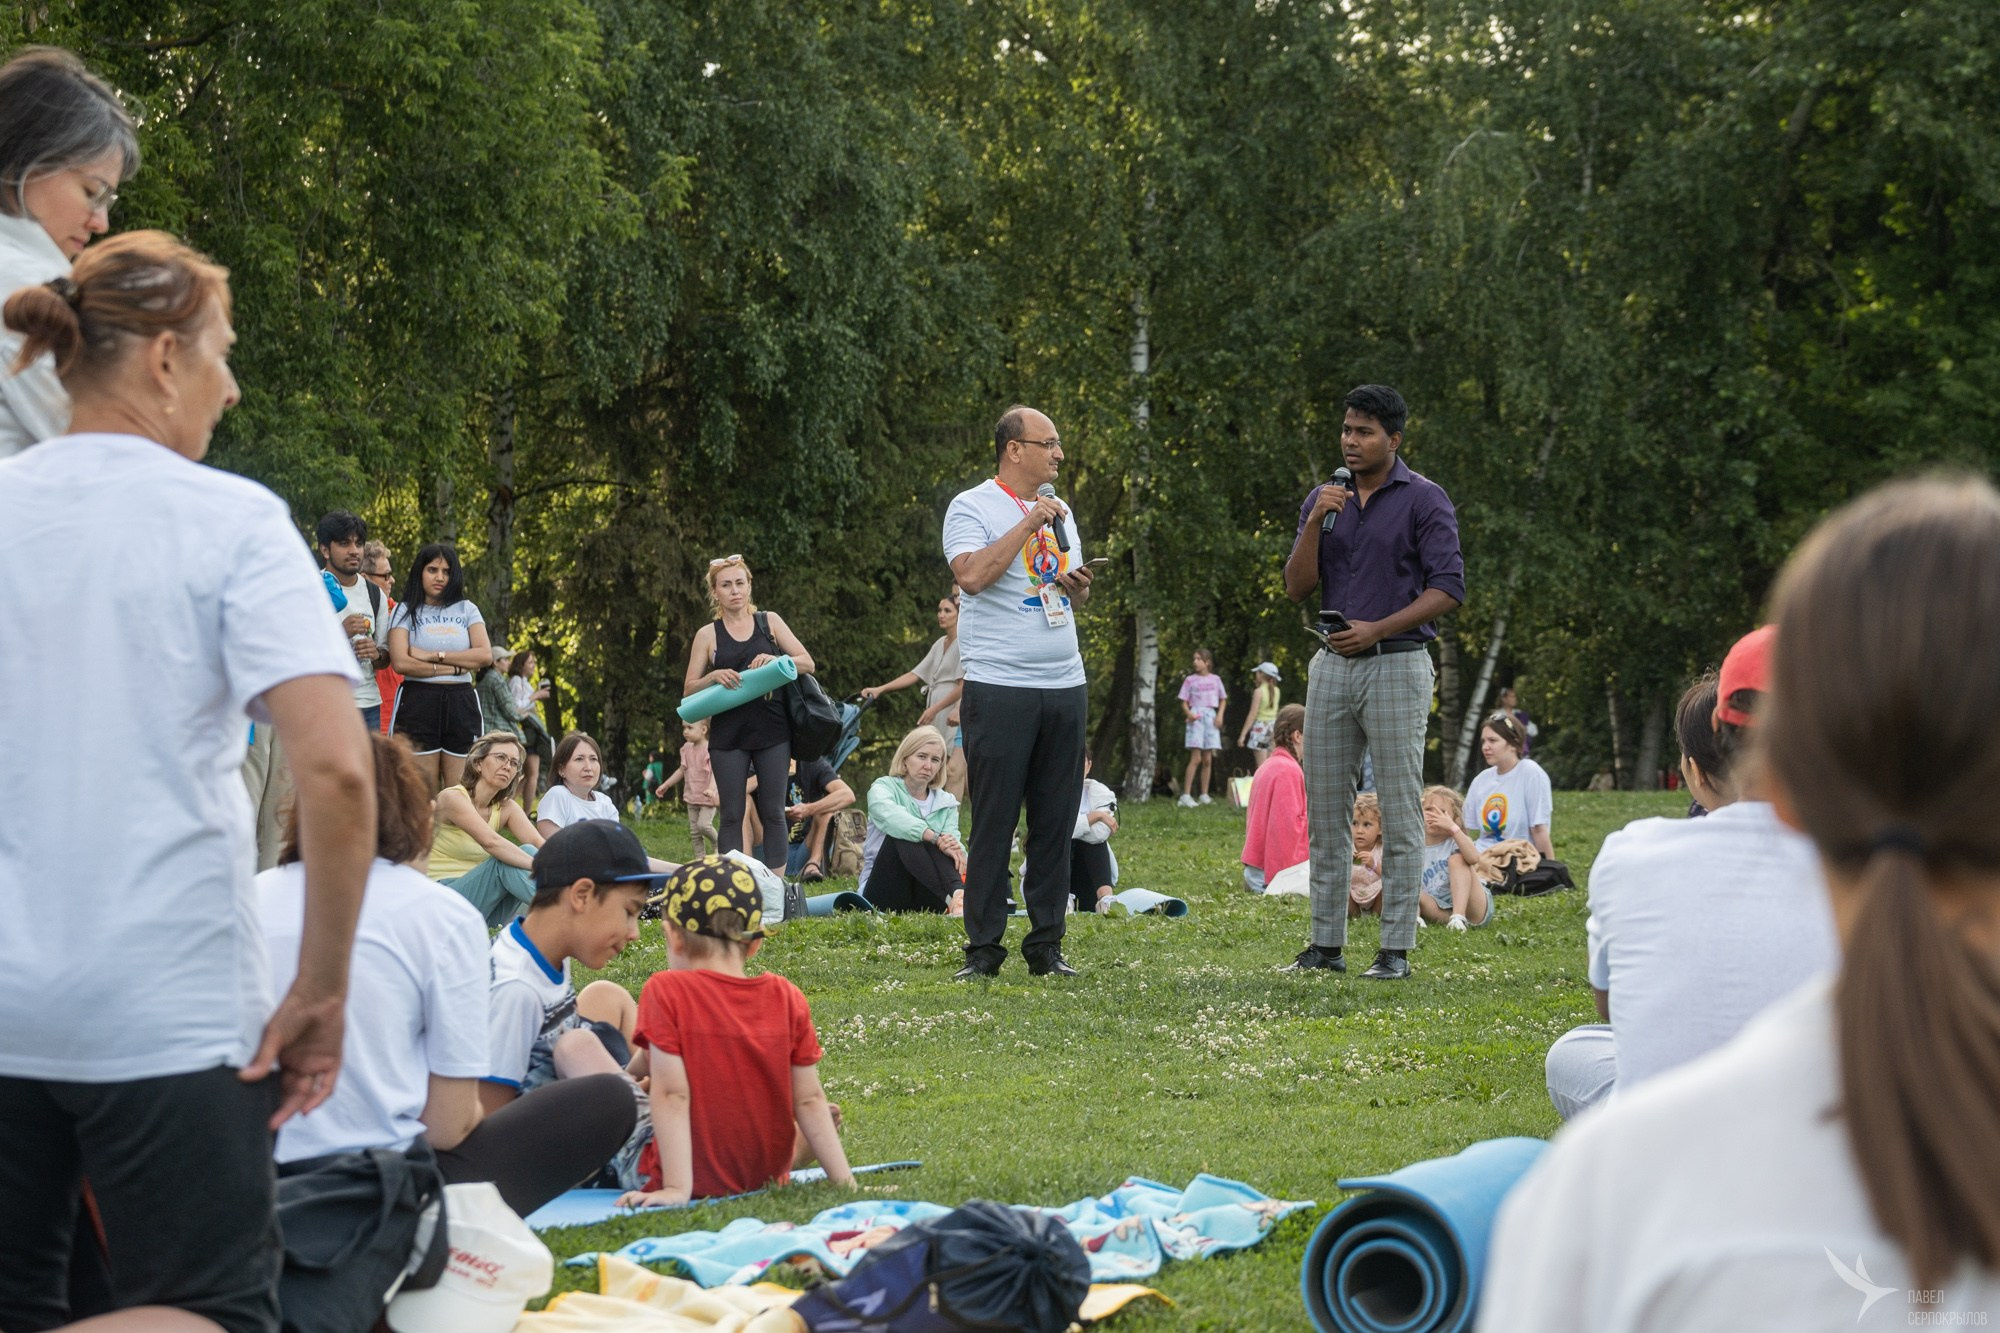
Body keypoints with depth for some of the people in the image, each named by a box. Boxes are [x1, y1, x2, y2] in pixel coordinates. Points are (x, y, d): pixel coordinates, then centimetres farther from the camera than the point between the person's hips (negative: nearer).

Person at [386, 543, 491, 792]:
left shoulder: (467, 610, 15)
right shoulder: (405, 612, 8)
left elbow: (485, 655, 0)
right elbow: (401, 662, -8)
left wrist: (434, 655, -6)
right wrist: (457, 667, -6)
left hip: (461, 704, 2)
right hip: (418, 703, -2)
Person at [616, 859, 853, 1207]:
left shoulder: (665, 991, -15)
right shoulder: (787, 998, -4)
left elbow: (672, 1095, -20)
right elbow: (808, 1100, -4)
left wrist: (677, 1188, -22)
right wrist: (844, 1180, 0)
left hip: (698, 1179, -3)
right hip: (767, 1175, 4)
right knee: (825, 1116, 36)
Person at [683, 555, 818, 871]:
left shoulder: (770, 623, 8)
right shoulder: (707, 635, 6)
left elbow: (808, 664, 5)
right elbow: (689, 691, 7)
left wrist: (776, 661, -15)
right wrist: (714, 677, -14)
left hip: (772, 730, 0)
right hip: (728, 735, 0)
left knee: (772, 812, 0)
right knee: (732, 815, -1)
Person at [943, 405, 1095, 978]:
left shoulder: (1058, 512, 18)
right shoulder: (973, 507, -2)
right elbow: (972, 574, -20)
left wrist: (1078, 586, 3)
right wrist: (1027, 526, -15)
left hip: (1065, 687, 6)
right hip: (999, 688, -6)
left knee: (1056, 822, 4)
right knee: (994, 821, -4)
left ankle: (1046, 943, 9)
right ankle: (983, 947, 1)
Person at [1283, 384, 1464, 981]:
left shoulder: (1425, 500, -4)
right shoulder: (1323, 500, 12)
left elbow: (1448, 588, -10)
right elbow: (1297, 587, 5)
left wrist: (1377, 629, -16)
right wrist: (1316, 522, -9)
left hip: (1396, 665, -6)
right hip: (1333, 664, 6)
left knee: (1400, 815, -3)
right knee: (1325, 813, 7)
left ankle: (1397, 948, -1)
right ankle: (1326, 943, 13)